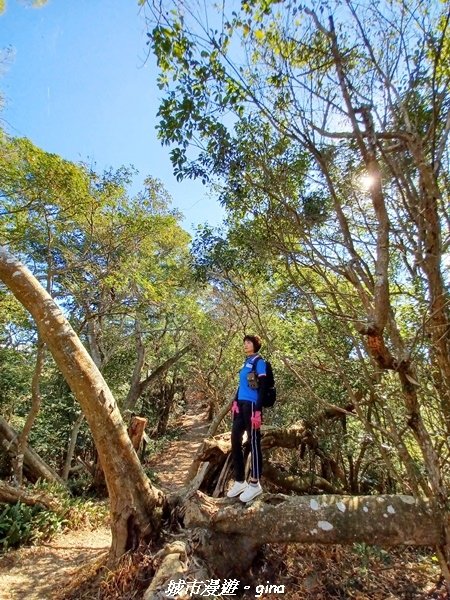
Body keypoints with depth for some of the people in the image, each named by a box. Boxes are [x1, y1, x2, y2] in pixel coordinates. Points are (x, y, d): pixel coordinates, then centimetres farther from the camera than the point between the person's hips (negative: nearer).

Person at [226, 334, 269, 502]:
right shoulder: (246, 362, 16)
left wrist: (257, 411, -18)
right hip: (241, 404, 8)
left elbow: (262, 387, -13)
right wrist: (235, 402, 10)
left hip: (252, 405, -8)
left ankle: (255, 484, 17)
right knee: (235, 440, 9)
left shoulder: (259, 362, -7)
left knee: (253, 442, 2)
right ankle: (240, 481, 23)